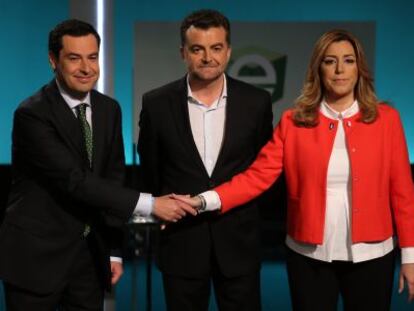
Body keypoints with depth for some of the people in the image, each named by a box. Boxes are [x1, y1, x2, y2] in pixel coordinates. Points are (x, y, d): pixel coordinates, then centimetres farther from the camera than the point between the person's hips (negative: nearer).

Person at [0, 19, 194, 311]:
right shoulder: (32, 114, -16)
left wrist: (113, 250, 7)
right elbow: (74, 180, -23)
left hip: (90, 253, 6)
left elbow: (112, 177, 9)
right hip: (37, 254, -5)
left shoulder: (109, 109, 5)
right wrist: (150, 204, -25)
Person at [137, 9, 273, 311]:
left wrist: (239, 210, 10)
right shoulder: (157, 103, -5)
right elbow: (150, 170, 6)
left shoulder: (256, 101, -3)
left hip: (238, 240, 0)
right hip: (180, 240, 0)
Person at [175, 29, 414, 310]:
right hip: (310, 256, 0)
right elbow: (258, 176, -7)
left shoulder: (386, 118, -1)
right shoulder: (294, 121, -1)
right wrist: (204, 201, -19)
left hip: (370, 255, 0)